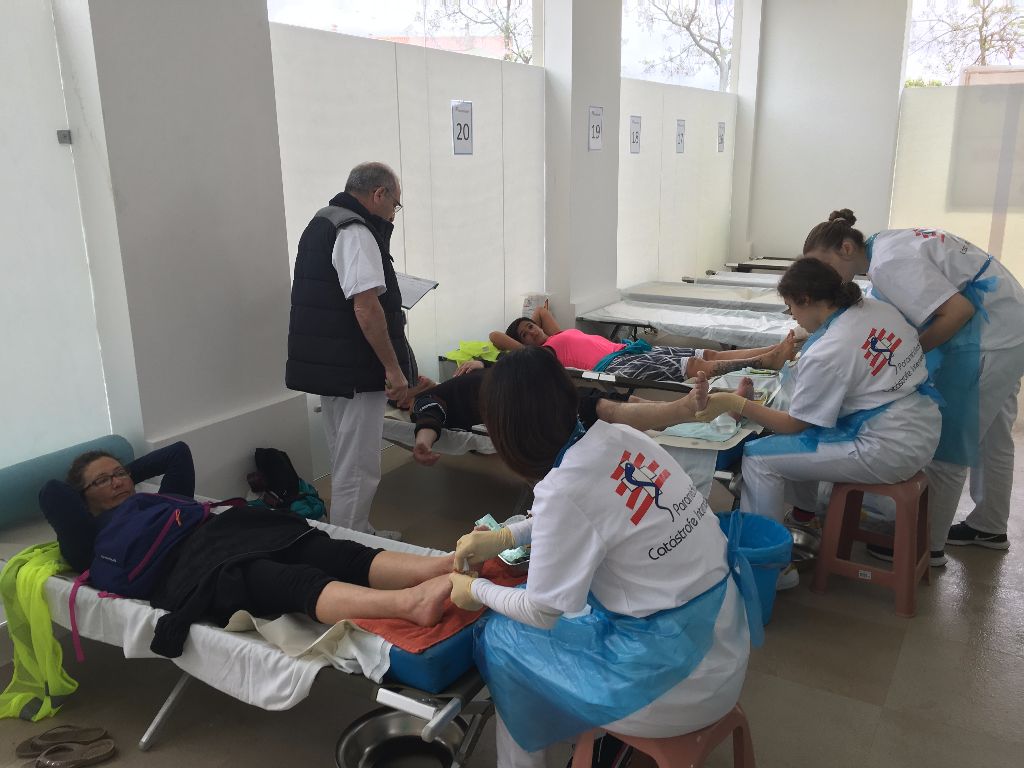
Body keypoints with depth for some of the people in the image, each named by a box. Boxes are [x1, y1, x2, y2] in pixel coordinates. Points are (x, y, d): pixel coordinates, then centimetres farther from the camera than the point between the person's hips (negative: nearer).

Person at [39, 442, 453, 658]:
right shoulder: (96, 540, 21)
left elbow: (179, 452, 46)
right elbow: (50, 494, 8)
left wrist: (129, 470, 44)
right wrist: (99, 480, 26)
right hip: (193, 567, -7)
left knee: (344, 556, -24)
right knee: (298, 581, -37)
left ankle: (447, 565, -47)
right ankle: (411, 602, -62)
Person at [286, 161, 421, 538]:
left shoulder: (321, 223, 16)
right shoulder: (356, 233, -17)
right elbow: (366, 307, -24)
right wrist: (393, 367, -19)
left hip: (327, 366, 11)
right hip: (355, 373, -11)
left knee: (346, 462, 21)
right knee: (357, 469, -1)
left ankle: (355, 535, 35)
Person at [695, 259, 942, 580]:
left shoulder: (826, 354, -21)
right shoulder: (879, 308, 1)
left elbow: (794, 424, -10)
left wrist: (733, 403, -7)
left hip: (890, 450, -9)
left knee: (758, 457, -7)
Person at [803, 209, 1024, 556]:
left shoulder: (889, 264, -24)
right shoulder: (885, 245, 5)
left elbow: (958, 310, -27)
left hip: (991, 336, -10)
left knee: (949, 444, -1)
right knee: (990, 438, 22)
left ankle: (926, 544, 10)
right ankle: (988, 526, 38)